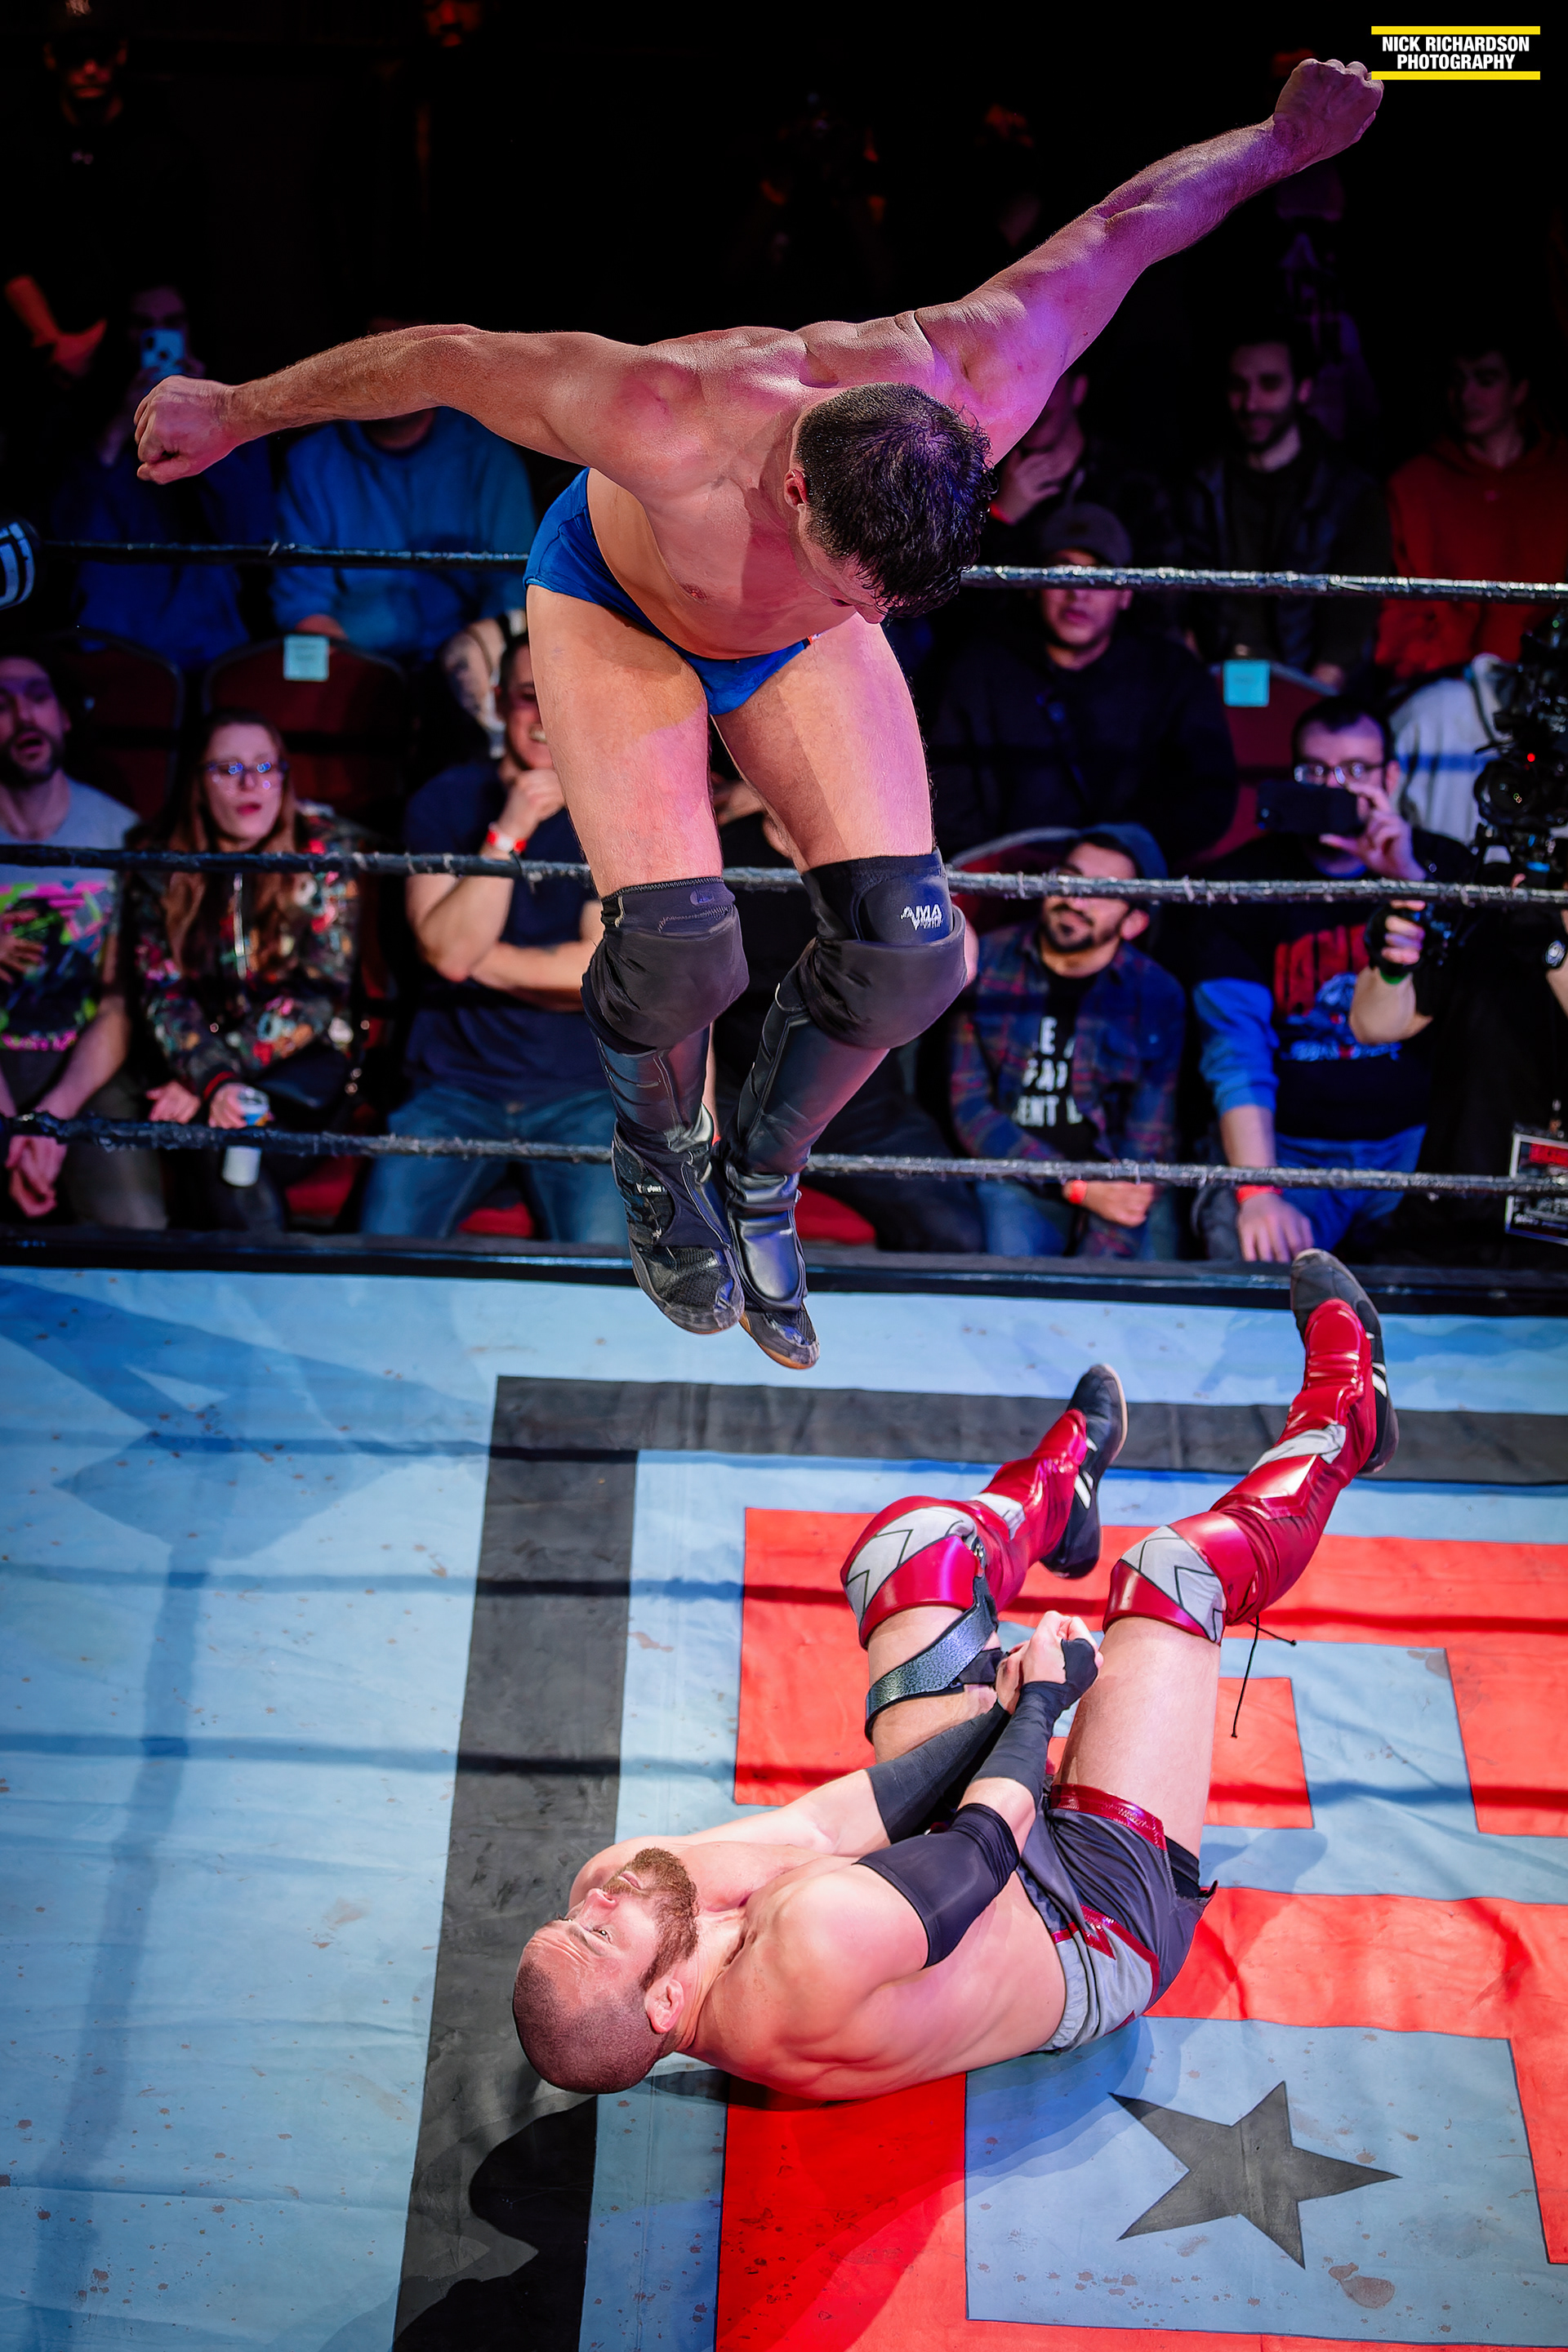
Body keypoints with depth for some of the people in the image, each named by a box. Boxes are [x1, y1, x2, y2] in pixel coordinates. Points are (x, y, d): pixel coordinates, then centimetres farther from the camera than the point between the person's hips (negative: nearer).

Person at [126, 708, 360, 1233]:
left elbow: (319, 993, -10)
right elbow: (158, 992, -9)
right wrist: (212, 1078, -28)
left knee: (221, 1143, -30)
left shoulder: (321, 852, -5)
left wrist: (226, 1069, -20)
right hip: (195, 1056, 1)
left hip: (301, 1058, -1)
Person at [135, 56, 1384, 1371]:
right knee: (679, 944, -23)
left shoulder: (969, 394, -35)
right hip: (618, 605, -3)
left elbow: (1123, 225, -18)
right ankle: (658, 1157, 13)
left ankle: (759, 1180, 15)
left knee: (909, 946, -13)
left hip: (793, 645, 4)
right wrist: (239, 413, -15)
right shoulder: (667, 424, -44)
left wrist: (1291, 137, -2)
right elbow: (443, 360, -28)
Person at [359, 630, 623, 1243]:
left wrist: (478, 958, -5)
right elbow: (446, 948, -10)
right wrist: (508, 831, -17)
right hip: (453, 1084, 1)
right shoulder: (444, 802, 5)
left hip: (581, 1092, -1)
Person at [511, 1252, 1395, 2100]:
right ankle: (1340, 1425, 28)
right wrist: (1038, 1700, -11)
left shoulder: (616, 1884, -23)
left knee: (915, 1545, 1)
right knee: (1176, 1570, -6)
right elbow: (987, 1847, -29)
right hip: (1105, 1916, -6)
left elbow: (826, 1824, -15)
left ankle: (1060, 1485, 40)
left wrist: (1001, 1713, -13)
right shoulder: (814, 1946, -45)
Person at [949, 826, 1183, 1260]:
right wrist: (1078, 1186, -13)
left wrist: (1098, 1260, -19)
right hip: (1020, 1183, -1)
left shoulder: (1159, 996, -2)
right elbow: (970, 1107, -2)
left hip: (1121, 1182, 1)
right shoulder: (987, 961, 0)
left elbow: (1148, 1143, -6)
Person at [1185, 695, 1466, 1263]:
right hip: (1290, 1148, -2)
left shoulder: (1442, 866, 11)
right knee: (1248, 1252, -32)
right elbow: (1236, 1055, -8)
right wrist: (1258, 1192, -23)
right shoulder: (1241, 883, 3)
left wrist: (1410, 880, -18)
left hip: (1418, 1145, 2)